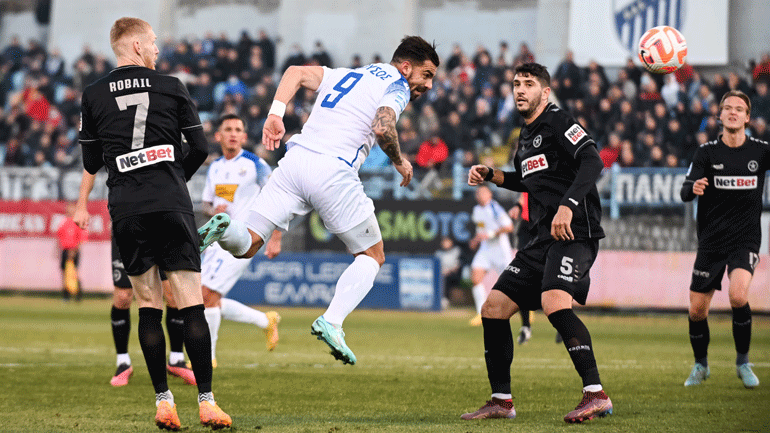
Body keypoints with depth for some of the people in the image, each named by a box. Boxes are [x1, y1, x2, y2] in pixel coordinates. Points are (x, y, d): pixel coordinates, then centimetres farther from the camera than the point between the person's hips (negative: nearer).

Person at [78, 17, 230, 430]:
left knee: (148, 305, 8)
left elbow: (91, 163, 11)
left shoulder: (93, 95, 6)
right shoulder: (171, 87, 3)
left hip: (125, 210, 2)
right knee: (192, 304, -1)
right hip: (172, 206, -2)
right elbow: (200, 148, 6)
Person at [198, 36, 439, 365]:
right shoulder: (397, 87, 6)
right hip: (333, 171, -5)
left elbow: (296, 72, 18)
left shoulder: (345, 76, 28)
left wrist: (275, 114, 7)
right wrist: (400, 162, 4)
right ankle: (332, 322, -7)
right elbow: (382, 128, -13)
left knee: (246, 244, 8)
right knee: (373, 256, 13)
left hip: (295, 160, 5)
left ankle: (224, 228, -27)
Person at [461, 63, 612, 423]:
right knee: (493, 308, 6)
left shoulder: (558, 122, -5)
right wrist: (490, 175, 25)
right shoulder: (525, 137, 22)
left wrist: (568, 206, -29)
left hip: (575, 234, -10)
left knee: (554, 303, -31)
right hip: (543, 240, 10)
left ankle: (596, 395, -31)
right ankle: (501, 402, 15)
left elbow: (591, 161, -19)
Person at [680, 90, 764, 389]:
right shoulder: (707, 152, -2)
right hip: (711, 241, 2)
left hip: (745, 240, -1)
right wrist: (693, 187, -33)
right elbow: (685, 193, -10)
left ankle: (743, 363, -4)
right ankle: (701, 365, 29)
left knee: (738, 295, -25)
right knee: (697, 309, 2)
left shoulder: (760, 151, -2)